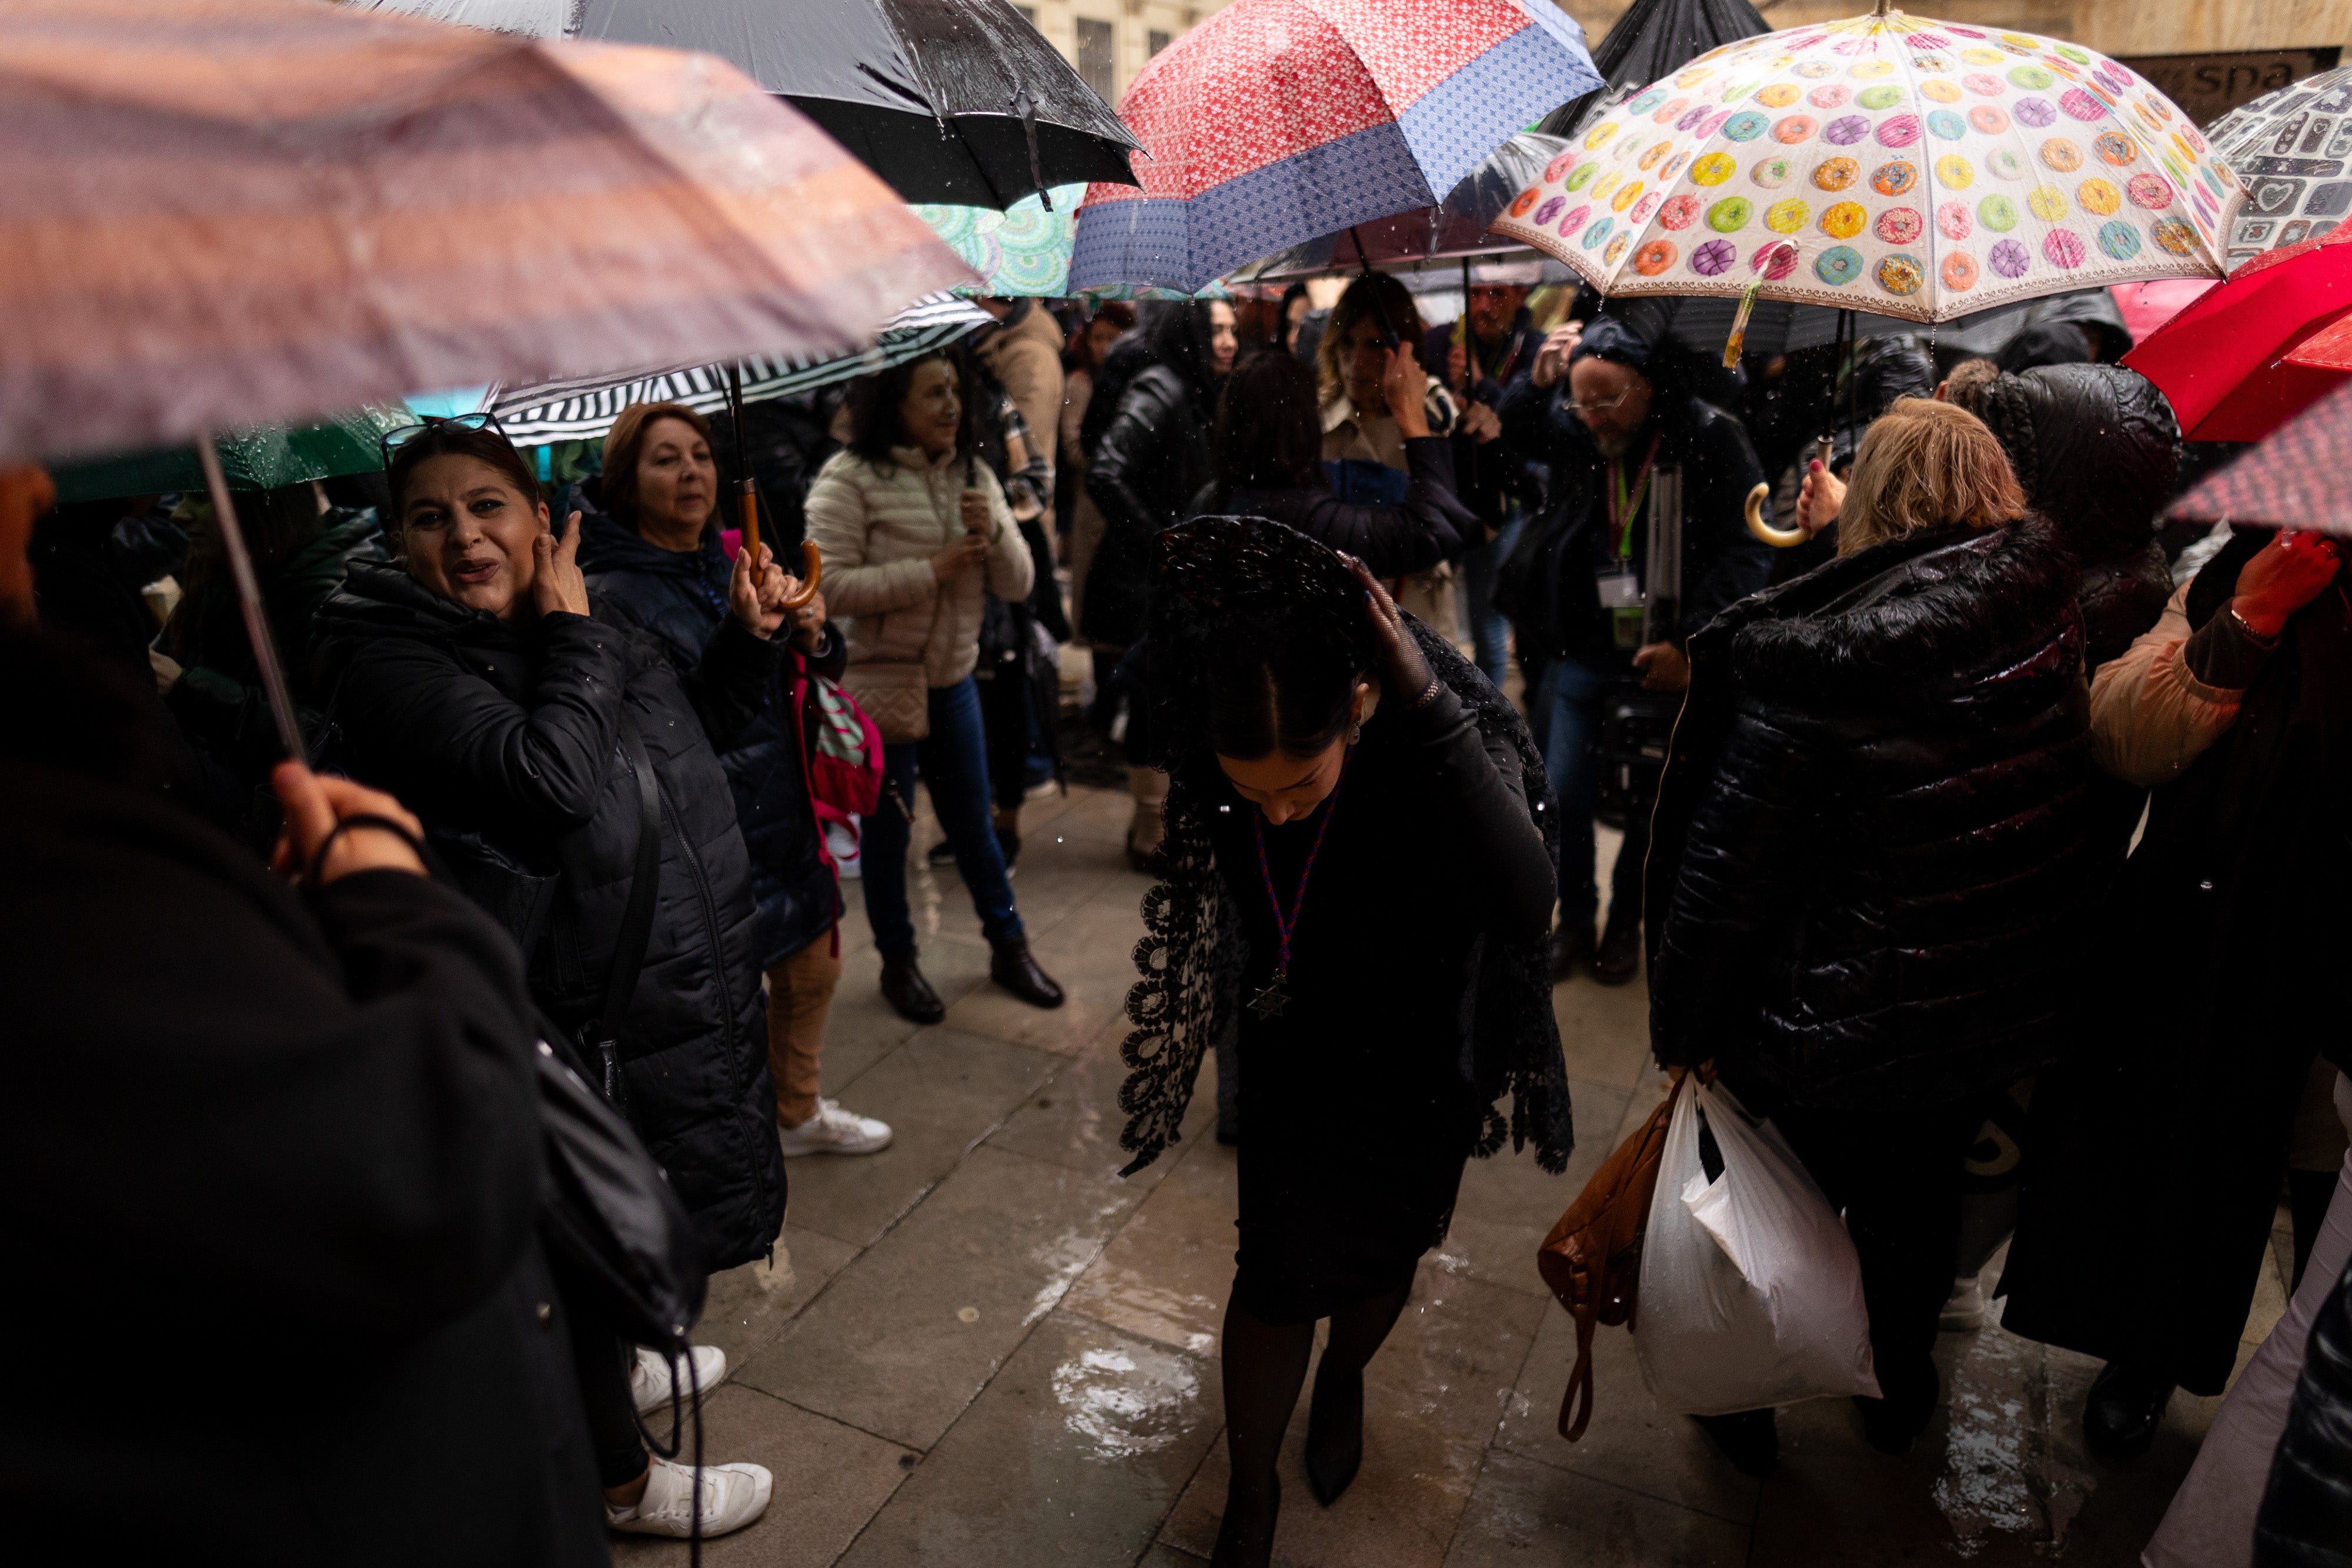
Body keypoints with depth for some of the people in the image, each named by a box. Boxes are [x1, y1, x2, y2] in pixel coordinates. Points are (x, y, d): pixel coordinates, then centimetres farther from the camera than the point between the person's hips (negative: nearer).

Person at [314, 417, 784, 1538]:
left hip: (672, 984, 8)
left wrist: (749, 639, 2)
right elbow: (547, 776, -34)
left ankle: (618, 1367, 55)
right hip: (572, 1024, -8)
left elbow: (689, 738, 18)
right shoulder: (390, 664, -19)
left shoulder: (578, 619, 4)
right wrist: (573, 638, -20)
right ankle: (620, 1480, 35)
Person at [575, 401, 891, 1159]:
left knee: (814, 966, 21)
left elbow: (823, 670, 11)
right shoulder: (615, 596, -15)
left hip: (788, 813, 8)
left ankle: (800, 1110, 45)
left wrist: (814, 634, -9)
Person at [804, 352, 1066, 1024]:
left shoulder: (975, 476, 6)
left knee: (973, 821, 15)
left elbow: (1018, 585, 3)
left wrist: (994, 532, -17)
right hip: (877, 684, -5)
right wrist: (933, 570, -22)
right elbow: (831, 585, -20)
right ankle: (898, 962, 27)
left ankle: (1008, 946, 30)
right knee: (886, 830, 9)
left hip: (955, 682, 5)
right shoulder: (849, 478, -12)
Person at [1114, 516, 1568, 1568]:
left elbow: (1524, 909, -47)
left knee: (1381, 1256, 23)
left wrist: (1434, 711, -50)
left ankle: (1344, 1378, 60)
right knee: (1277, 1277, 9)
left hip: (1420, 1075, 0)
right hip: (1292, 1066, 1)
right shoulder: (1199, 759, -26)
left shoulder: (1440, 737, -34)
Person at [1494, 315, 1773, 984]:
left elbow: (1746, 553, -12)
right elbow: (1513, 432, 21)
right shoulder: (1573, 432, 0)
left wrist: (1690, 644, -19)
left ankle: (1626, 922, 31)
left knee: (1653, 802, 10)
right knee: (1564, 797, 2)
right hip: (1581, 652, 3)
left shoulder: (1710, 439, -11)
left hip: (1669, 659, -3)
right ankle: (1575, 919, 24)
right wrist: (1537, 381, -1)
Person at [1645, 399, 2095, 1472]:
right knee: (1923, 1200, 28)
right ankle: (1902, 1390, 52)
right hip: (2000, 1013, 5)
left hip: (1839, 1018, -5)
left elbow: (1728, 869, -22)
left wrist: (1685, 1024, -12)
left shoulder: (1810, 664, -27)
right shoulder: (2052, 628, -9)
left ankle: (1747, 1404, 42)